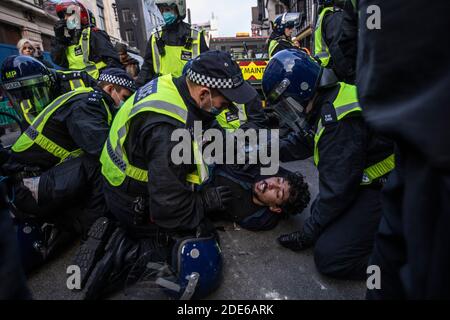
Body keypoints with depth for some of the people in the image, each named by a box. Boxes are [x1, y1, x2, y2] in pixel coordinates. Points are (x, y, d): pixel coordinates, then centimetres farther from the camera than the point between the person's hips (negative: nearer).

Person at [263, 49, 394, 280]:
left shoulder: (339, 118, -27)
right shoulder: (322, 103, 3)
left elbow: (337, 187, -24)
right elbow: (300, 143, 17)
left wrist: (308, 233, -12)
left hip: (385, 189, -10)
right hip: (363, 180, 10)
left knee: (328, 256, -14)